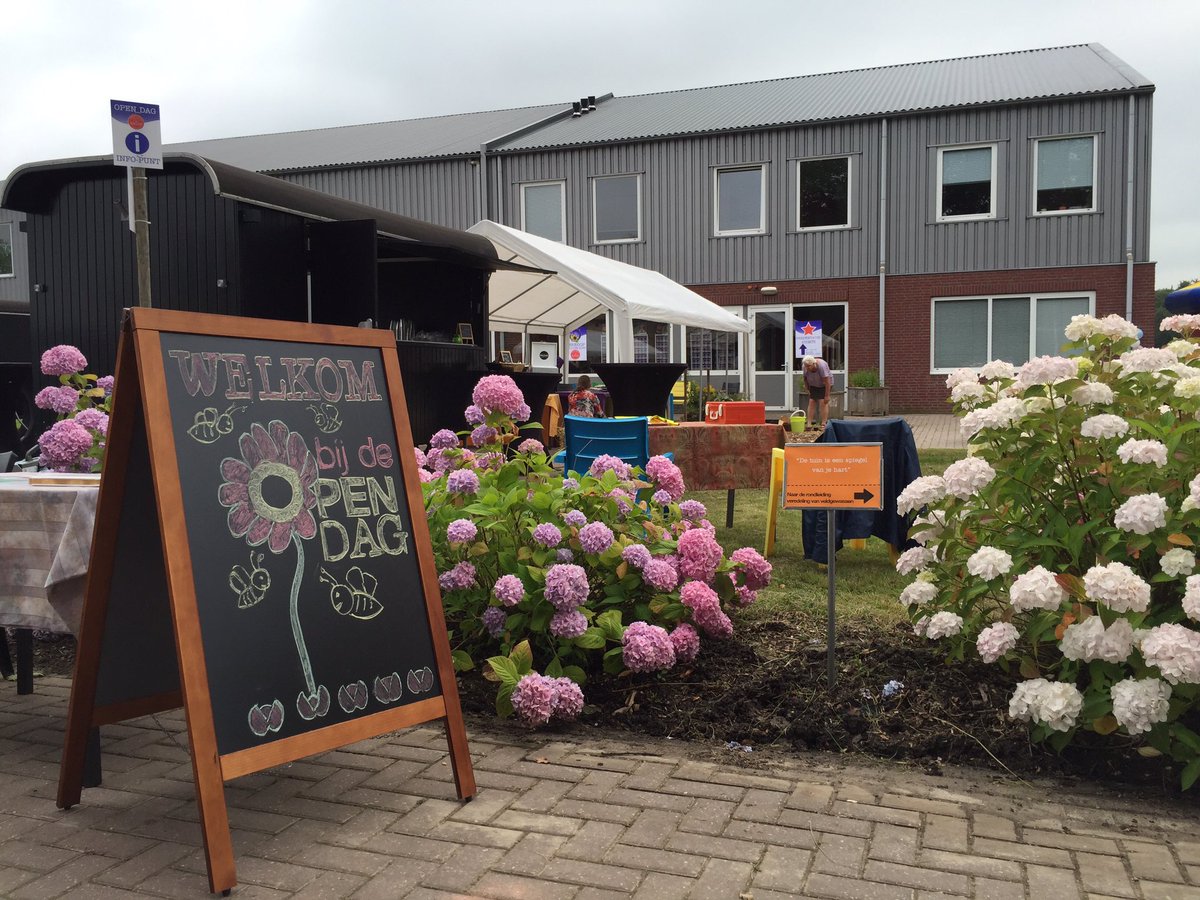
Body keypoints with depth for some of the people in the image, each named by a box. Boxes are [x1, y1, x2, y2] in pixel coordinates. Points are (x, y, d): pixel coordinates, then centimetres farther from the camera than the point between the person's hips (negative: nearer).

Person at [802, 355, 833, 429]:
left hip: (825, 385, -5)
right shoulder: (805, 368, -17)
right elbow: (805, 379, -1)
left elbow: (827, 381, -30)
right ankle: (809, 423, -7)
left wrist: (827, 396, -28)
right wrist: (808, 390, 1)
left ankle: (824, 423, -15)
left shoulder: (821, 366, -33)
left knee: (823, 402, -14)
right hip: (814, 385, 5)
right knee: (811, 402, -5)